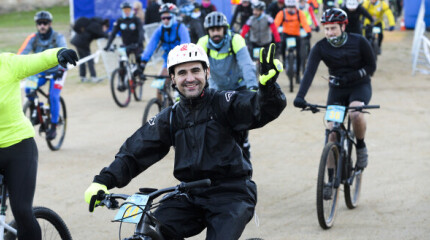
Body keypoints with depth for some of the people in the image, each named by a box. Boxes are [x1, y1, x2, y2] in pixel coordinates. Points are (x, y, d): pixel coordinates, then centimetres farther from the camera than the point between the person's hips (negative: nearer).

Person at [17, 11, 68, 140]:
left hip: (56, 71, -3)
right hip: (41, 71, 3)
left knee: (54, 97, -20)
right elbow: (21, 54, -20)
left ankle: (53, 127, -6)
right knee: (28, 89, -22)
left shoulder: (58, 37, -15)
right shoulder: (33, 38, -9)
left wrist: (62, 68, -46)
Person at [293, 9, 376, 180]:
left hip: (360, 87, -2)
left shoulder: (359, 42, -14)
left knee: (356, 114, -35)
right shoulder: (320, 48, -12)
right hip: (336, 90, 2)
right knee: (333, 133, -9)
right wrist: (300, 96, -39)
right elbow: (310, 71, -23)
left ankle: (361, 146, -7)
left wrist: (349, 77, -23)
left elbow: (371, 66, -8)